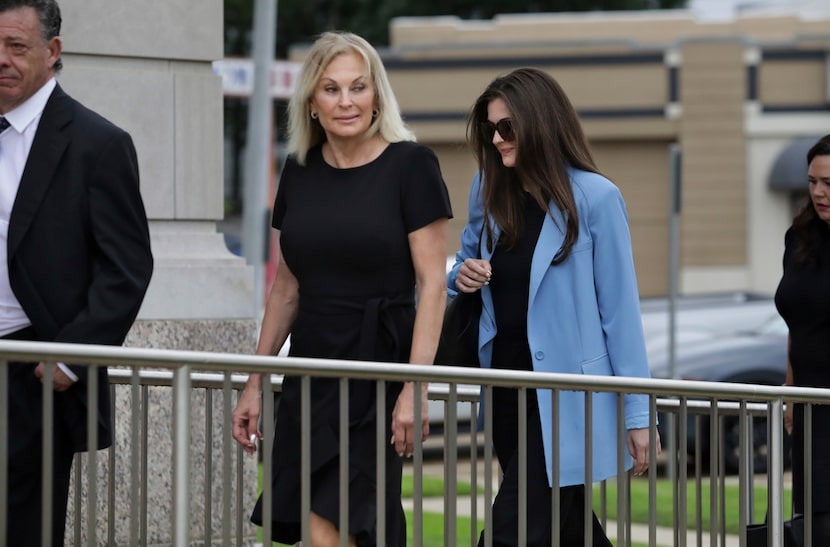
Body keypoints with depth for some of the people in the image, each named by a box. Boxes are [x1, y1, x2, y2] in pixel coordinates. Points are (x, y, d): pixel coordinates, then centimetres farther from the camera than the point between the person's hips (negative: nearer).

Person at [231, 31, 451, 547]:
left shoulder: (410, 165, -7)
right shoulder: (300, 170, 9)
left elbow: (432, 283, -10)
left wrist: (415, 387, -17)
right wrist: (256, 381, 14)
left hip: (377, 369, -6)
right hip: (310, 368, 6)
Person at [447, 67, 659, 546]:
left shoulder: (594, 198, -10)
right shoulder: (489, 191, 6)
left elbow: (619, 308, -9)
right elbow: (467, 256, 23)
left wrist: (637, 413, -10)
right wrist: (462, 275, -4)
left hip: (562, 398, -6)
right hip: (505, 389, 6)